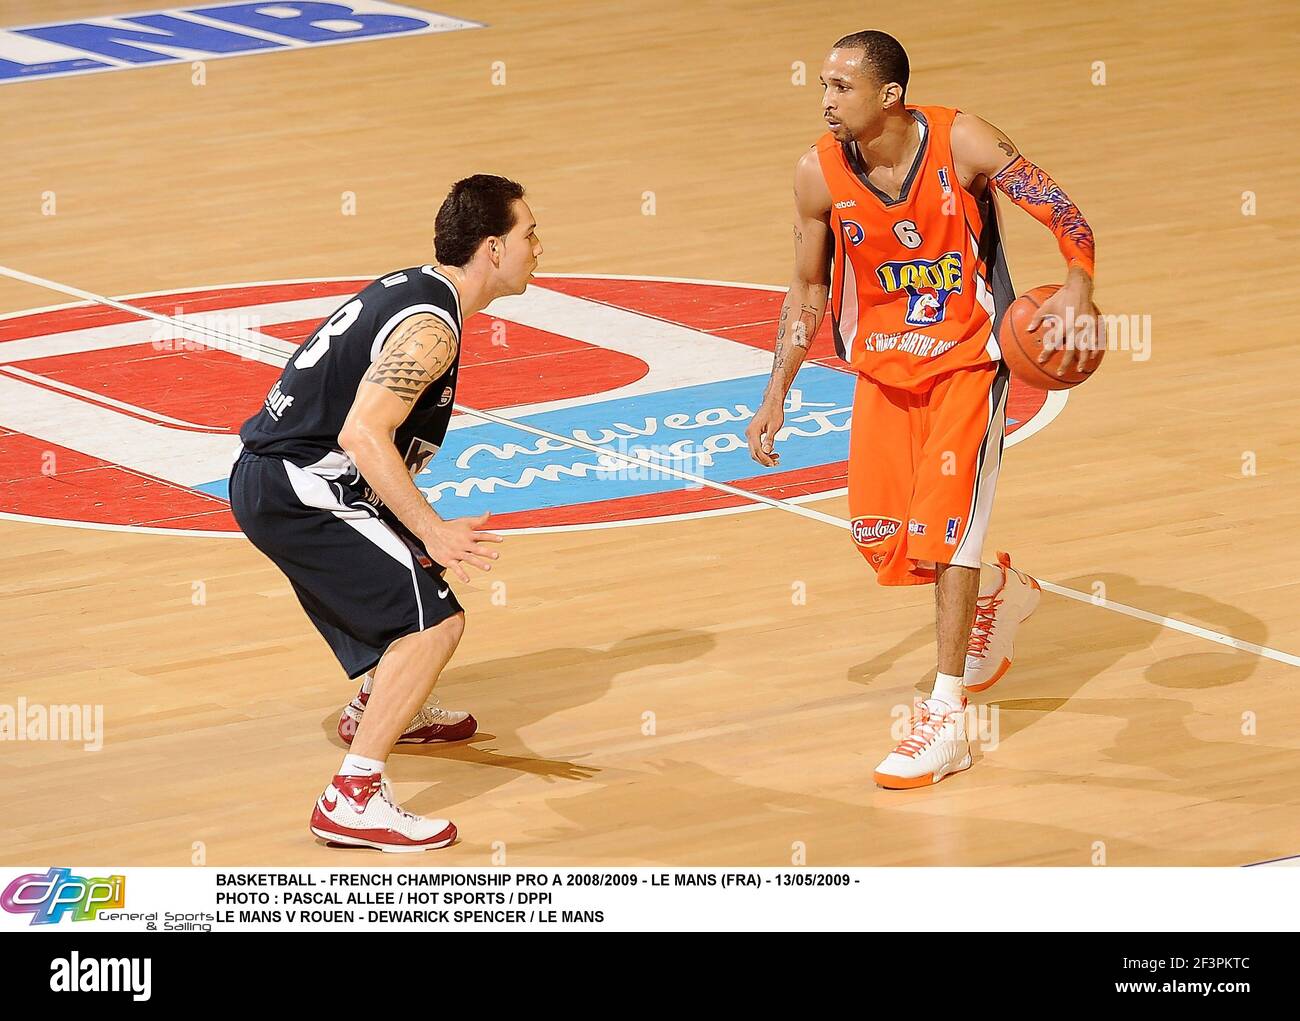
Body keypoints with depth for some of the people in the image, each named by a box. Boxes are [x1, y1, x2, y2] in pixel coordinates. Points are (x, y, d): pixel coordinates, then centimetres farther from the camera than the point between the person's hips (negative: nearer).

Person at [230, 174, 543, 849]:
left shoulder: (410, 288, 13)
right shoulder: (431, 326, -18)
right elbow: (363, 433, -28)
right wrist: (430, 530, -25)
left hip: (270, 473, 10)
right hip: (294, 493, -10)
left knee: (420, 567, 31)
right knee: (434, 619, -15)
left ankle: (378, 708, 49)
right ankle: (352, 799, -20)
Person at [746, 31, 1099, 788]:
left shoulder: (962, 143, -22)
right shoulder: (820, 173, -13)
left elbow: (1065, 215, -17)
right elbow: (809, 290, 2)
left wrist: (1078, 287, -37)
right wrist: (777, 397, 1)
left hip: (969, 359, -4)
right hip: (884, 367, 4)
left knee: (944, 521, -15)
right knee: (884, 545, 3)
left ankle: (946, 721, -9)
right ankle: (996, 592, 37)